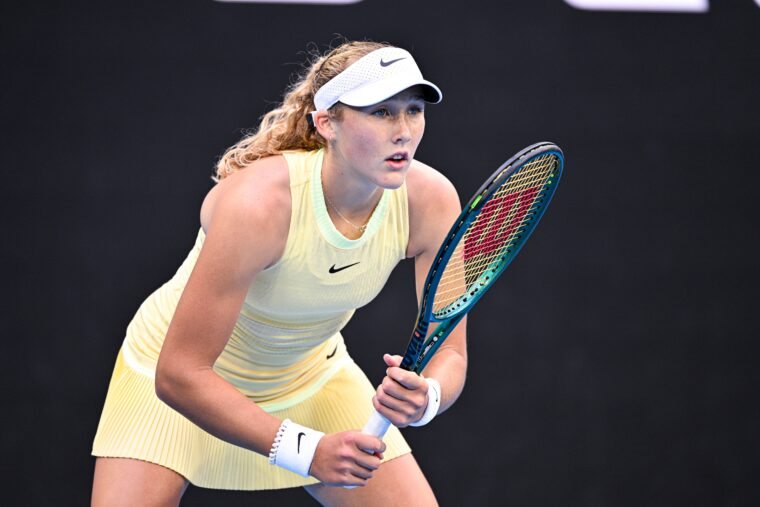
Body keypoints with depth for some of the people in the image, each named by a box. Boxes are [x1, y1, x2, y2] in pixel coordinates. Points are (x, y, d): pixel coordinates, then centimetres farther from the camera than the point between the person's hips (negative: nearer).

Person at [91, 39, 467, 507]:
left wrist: (426, 398, -39)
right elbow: (179, 373, -34)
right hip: (182, 388, -4)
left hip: (311, 376, 4)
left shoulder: (430, 201, -22)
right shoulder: (257, 201, -36)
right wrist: (307, 450, -40)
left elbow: (449, 353, -16)